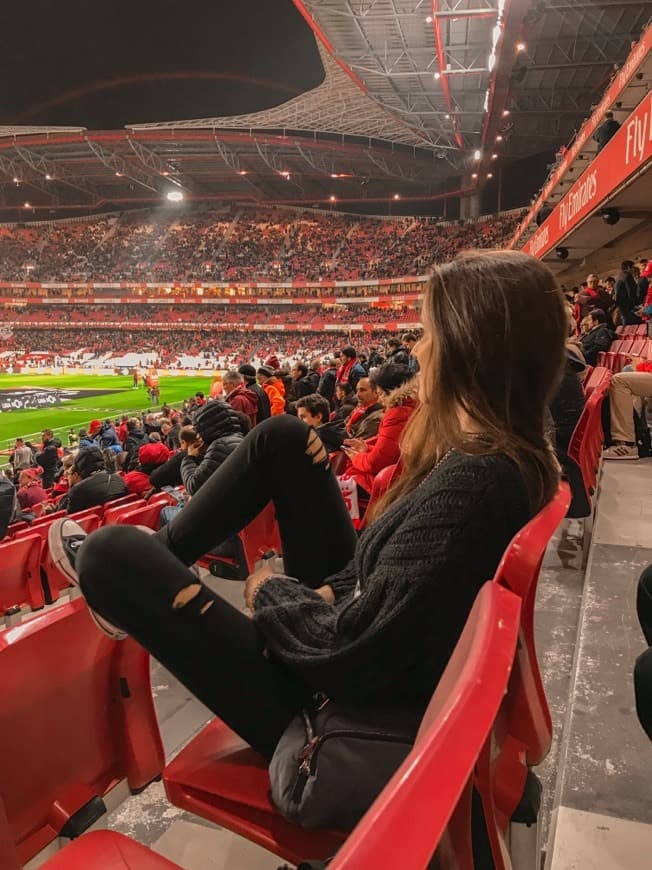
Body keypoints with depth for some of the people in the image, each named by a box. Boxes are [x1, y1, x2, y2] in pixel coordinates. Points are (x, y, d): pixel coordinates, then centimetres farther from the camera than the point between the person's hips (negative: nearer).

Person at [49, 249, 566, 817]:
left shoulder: (468, 483, -33)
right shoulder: (514, 456, -4)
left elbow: (344, 655, -29)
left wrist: (270, 592, -11)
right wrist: (333, 589, -7)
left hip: (347, 714, -8)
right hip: (370, 663, 9)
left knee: (113, 552, -10)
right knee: (282, 438, 6)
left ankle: (127, 591, 28)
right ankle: (159, 558, 21)